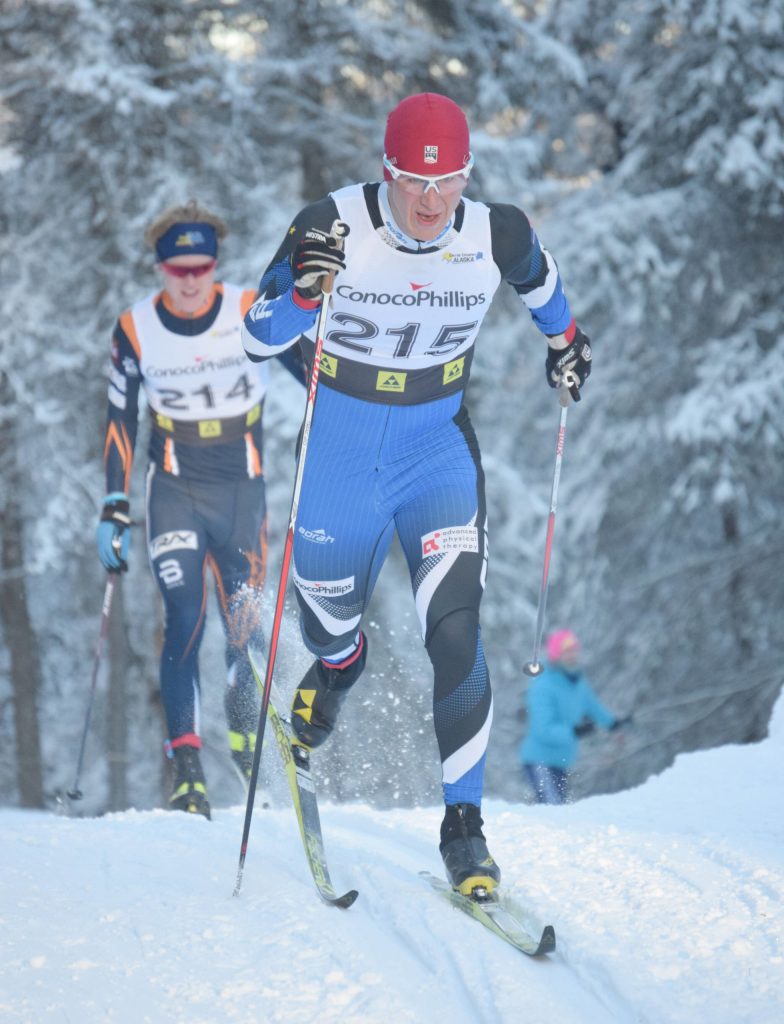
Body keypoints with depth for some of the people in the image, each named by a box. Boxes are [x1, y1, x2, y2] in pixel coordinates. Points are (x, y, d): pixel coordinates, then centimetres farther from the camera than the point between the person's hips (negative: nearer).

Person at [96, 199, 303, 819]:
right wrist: (114, 511, 2)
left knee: (247, 627, 3)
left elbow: (311, 373, -2)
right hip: (176, 494, 0)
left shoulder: (251, 314, -8)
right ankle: (188, 772, -16)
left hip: (243, 490, 0)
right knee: (185, 623, -13)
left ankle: (248, 748, 29)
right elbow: (121, 422, 4)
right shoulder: (135, 330, -4)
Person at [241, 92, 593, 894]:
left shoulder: (496, 235, -13)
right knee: (329, 606, 19)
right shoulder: (333, 226, -19)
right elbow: (257, 340, -15)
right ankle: (339, 662, 60)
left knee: (455, 630, -15)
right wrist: (304, 291, -35)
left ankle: (463, 821, -4)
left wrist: (562, 335, 30)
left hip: (438, 444, 0)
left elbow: (536, 277, 13)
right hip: (338, 444, 0)